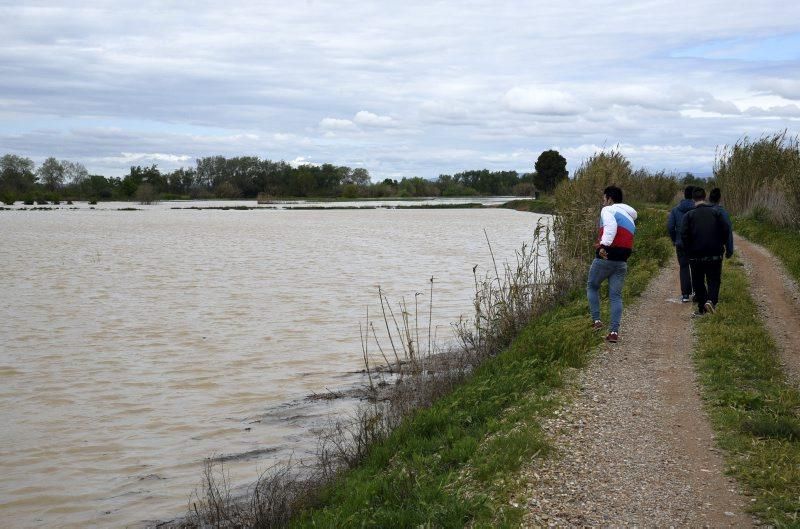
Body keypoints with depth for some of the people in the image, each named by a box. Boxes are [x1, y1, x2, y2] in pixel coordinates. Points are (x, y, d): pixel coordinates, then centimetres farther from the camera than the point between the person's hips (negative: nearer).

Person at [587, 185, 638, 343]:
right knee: (616, 296, 7)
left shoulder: (608, 210, -5)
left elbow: (611, 226, -24)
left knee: (592, 286, 16)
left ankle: (596, 320, 9)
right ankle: (614, 331, -1)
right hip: (622, 262, 6)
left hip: (605, 258, -6)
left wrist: (604, 245, -35)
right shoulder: (630, 217, 22)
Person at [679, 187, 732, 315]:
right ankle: (711, 300, -20)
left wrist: (688, 250, 1)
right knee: (714, 280, 5)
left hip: (696, 255, 0)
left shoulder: (689, 215, -4)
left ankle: (701, 307, 15)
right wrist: (721, 245, 12)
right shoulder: (716, 212, 0)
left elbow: (684, 234, -11)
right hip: (715, 255, 0)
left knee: (698, 282, 12)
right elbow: (726, 231, -3)